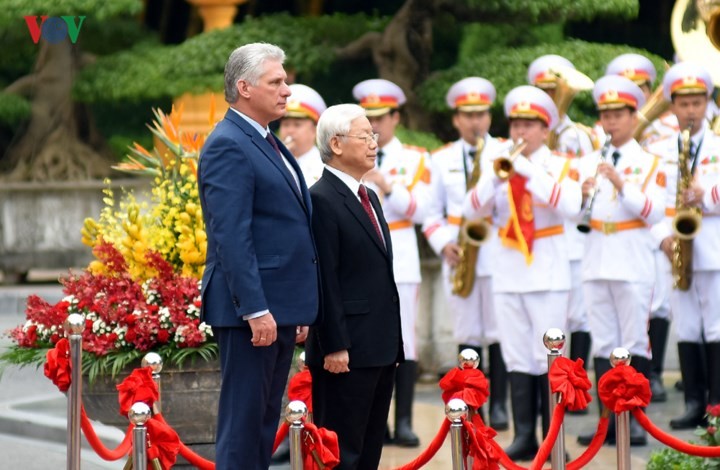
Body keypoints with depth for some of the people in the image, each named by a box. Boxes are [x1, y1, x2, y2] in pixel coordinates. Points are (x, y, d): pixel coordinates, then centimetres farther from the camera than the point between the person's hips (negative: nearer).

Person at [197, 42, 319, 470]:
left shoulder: (267, 143, 17)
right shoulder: (228, 146, -13)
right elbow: (231, 237, -20)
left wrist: (299, 309, 19)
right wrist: (255, 310, -24)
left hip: (280, 308, 10)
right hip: (251, 309, -10)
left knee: (265, 422, 12)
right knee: (243, 422, -6)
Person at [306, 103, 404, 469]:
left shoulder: (369, 197, 17)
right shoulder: (321, 200, -13)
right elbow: (325, 280, -17)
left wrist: (392, 341, 18)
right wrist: (334, 347, -20)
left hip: (381, 348, 9)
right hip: (347, 351, -9)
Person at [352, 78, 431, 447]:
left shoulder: (414, 160, 9)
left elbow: (418, 211, -2)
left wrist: (388, 186, -16)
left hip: (398, 261, -1)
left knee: (402, 341, -1)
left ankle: (404, 423, 3)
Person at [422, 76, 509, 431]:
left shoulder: (506, 154, 6)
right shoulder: (442, 159, 10)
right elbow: (433, 213, 10)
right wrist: (444, 244, -6)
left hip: (497, 252, -2)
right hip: (459, 258, 2)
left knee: (498, 332, -2)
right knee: (467, 333, 4)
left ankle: (498, 405, 5)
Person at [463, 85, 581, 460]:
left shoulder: (559, 166, 1)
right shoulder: (500, 165, 10)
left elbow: (569, 205, -19)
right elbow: (471, 211, -1)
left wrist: (528, 170, -21)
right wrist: (496, 179, -17)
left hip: (548, 274, -4)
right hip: (508, 273, 4)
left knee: (548, 359, -5)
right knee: (517, 359, 4)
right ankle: (524, 436, 8)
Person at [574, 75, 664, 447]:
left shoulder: (647, 163, 1)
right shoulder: (589, 163, 12)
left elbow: (655, 213, -10)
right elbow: (578, 217, 10)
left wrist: (621, 185, -20)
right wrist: (583, 196, -11)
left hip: (633, 263, -4)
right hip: (596, 260, 4)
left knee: (634, 345, -2)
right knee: (603, 346, 5)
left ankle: (634, 422, 2)